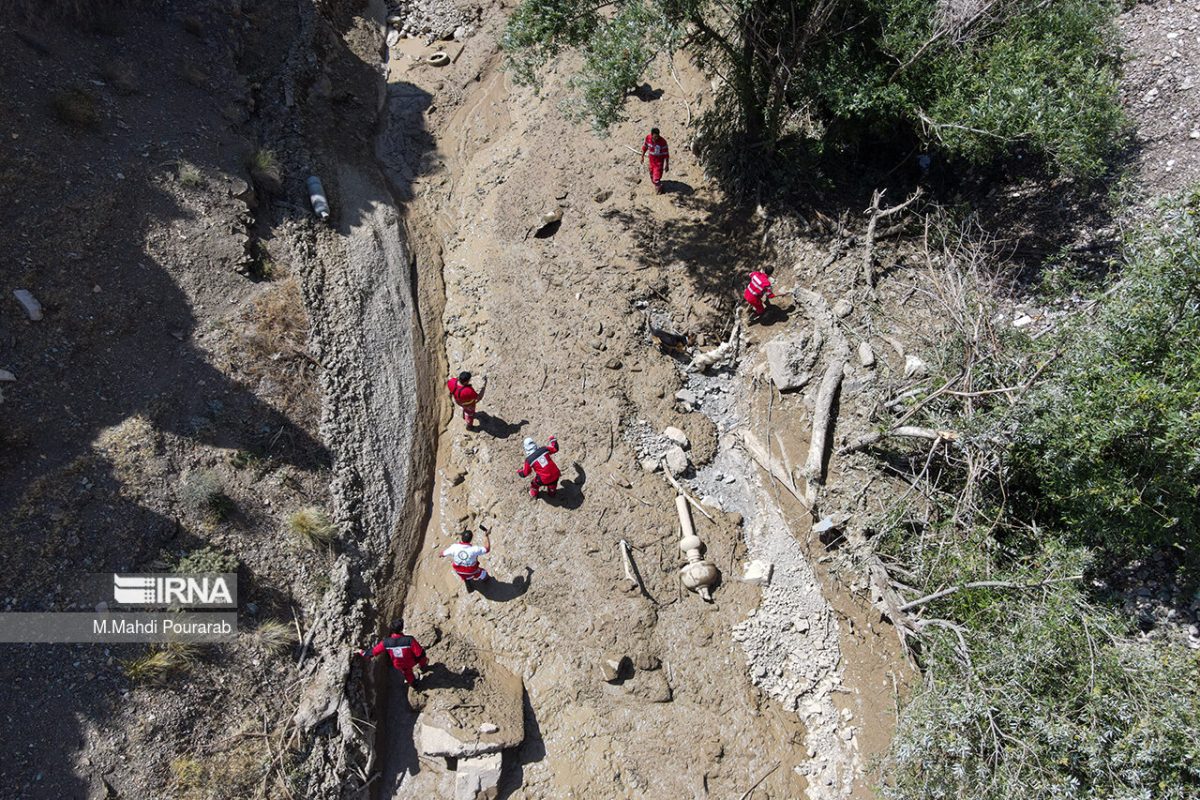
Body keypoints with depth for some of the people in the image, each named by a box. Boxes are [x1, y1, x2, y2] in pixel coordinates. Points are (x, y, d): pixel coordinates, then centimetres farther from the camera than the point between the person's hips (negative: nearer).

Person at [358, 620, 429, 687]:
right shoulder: (409, 640, -39)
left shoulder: (386, 643, -28)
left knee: (407, 672, 36)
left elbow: (374, 651, -12)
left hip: (399, 666, 4)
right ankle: (424, 667, 48)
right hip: (411, 662, -4)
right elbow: (420, 653, -29)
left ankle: (413, 684, 61)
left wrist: (362, 653, 8)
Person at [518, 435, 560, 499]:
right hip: (555, 475, 3)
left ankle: (533, 495, 55)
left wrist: (519, 471, 26)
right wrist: (553, 440, 30)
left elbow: (524, 474, 3)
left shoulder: (529, 460, -11)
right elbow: (555, 448, 10)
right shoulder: (543, 450, -6)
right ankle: (552, 493, 63)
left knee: (535, 484, 31)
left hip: (544, 480, -2)